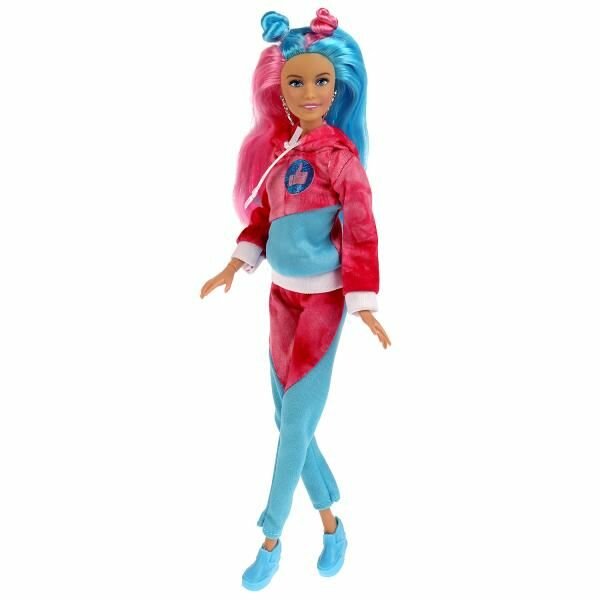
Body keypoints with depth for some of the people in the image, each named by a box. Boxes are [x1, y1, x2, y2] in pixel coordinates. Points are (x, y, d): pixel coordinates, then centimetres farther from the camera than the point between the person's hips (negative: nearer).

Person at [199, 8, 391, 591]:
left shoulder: (336, 148, -14)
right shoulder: (277, 146, 5)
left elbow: (360, 226, -16)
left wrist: (363, 302, -18)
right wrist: (236, 266, 6)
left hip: (321, 300, -7)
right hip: (282, 295, 7)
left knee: (296, 426, 1)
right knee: (287, 420, 13)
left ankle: (271, 540, 17)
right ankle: (330, 523, 30)